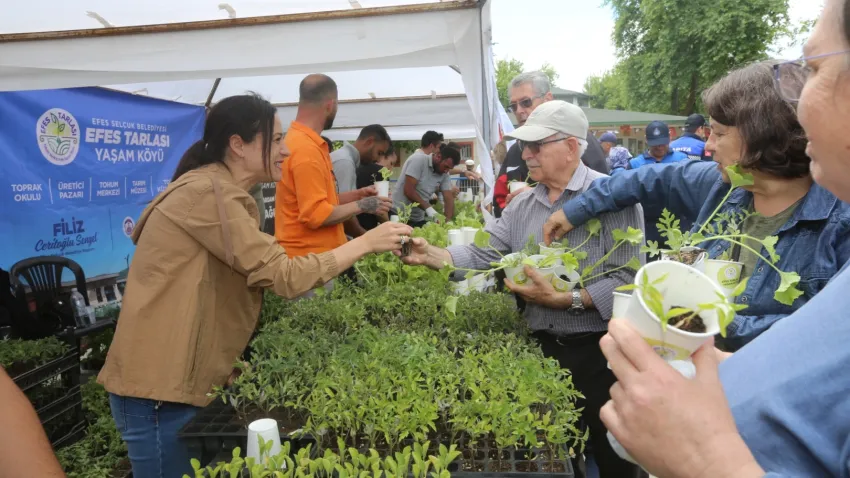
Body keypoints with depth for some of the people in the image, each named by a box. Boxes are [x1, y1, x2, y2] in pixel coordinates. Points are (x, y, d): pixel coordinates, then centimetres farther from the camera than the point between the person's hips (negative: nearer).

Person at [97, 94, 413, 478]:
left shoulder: (222, 193, 12)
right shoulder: (207, 193, -20)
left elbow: (265, 275, 8)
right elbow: (284, 276, -23)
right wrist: (365, 243, -16)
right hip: (160, 386, -9)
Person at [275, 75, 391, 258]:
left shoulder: (301, 141, 10)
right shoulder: (306, 148, -20)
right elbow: (316, 215, -23)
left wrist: (356, 195, 14)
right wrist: (362, 205, -12)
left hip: (311, 253, 9)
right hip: (309, 257, -9)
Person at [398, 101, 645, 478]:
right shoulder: (522, 205, 7)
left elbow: (625, 278, -19)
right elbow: (483, 254, -2)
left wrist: (565, 300, -26)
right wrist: (432, 255, -16)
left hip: (596, 348, -5)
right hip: (540, 345, 5)